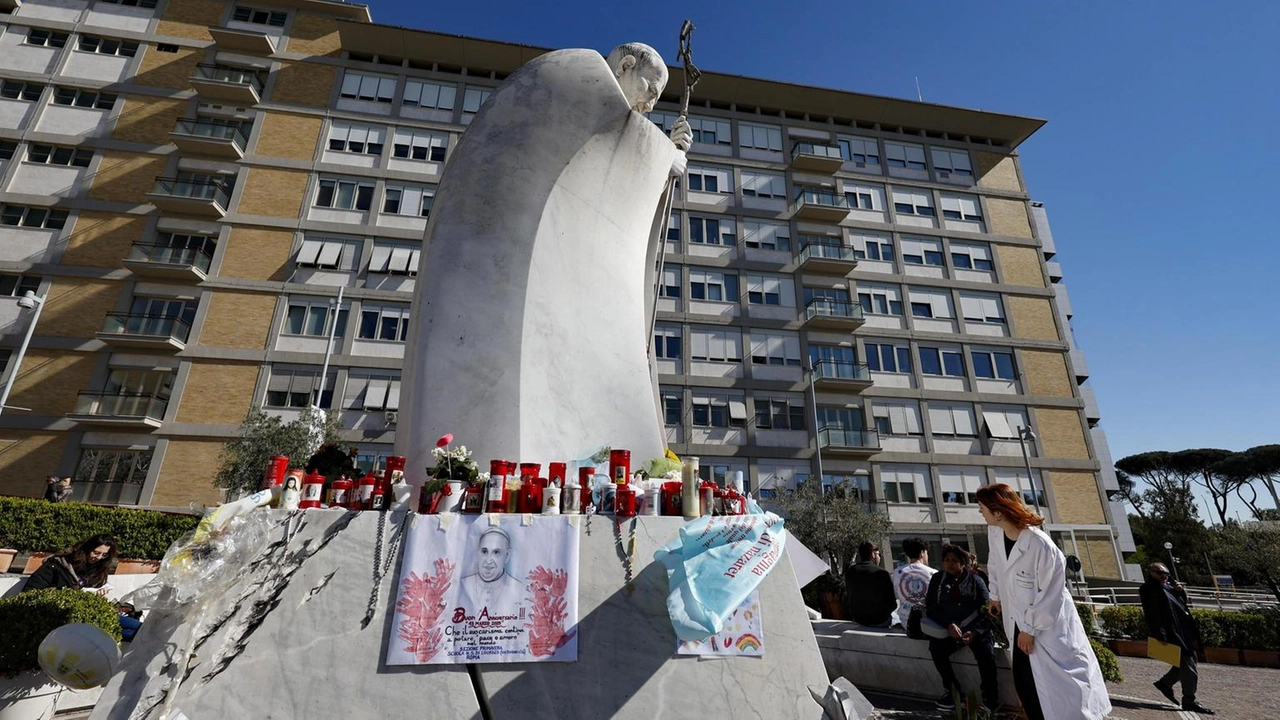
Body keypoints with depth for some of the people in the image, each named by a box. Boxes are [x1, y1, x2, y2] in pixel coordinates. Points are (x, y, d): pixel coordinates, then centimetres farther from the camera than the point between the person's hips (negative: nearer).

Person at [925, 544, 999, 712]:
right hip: (949, 629, 1)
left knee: (986, 652, -28)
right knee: (936, 647, -24)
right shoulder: (937, 580, 7)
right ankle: (952, 689, -4)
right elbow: (931, 608, 3)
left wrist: (975, 632, -19)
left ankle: (990, 698, -9)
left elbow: (986, 610, -4)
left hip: (975, 629, -1)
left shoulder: (976, 581, 3)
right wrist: (948, 625, -14)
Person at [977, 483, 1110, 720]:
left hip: (1049, 624, -6)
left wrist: (1031, 629, -14)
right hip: (1020, 621, 6)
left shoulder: (1041, 547, -31)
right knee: (1023, 683, 12)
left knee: (1063, 685, 0)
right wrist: (996, 595, 19)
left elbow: (1050, 595, -21)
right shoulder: (994, 532, -11)